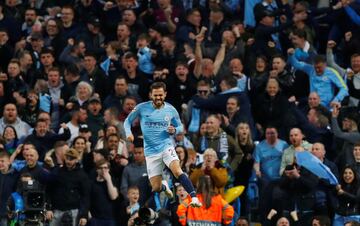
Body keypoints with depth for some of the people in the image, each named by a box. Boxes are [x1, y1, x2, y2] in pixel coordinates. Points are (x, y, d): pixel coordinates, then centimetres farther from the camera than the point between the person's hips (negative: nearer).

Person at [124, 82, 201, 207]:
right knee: (156, 188, 1)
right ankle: (164, 186, 39)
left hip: (166, 146, -1)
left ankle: (194, 198, -34)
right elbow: (127, 121, 9)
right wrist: (128, 133, -11)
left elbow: (180, 126, 15)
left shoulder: (171, 110, 0)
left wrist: (174, 130, -9)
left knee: (177, 171, -30)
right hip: (151, 151, 1)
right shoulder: (141, 108, -4)